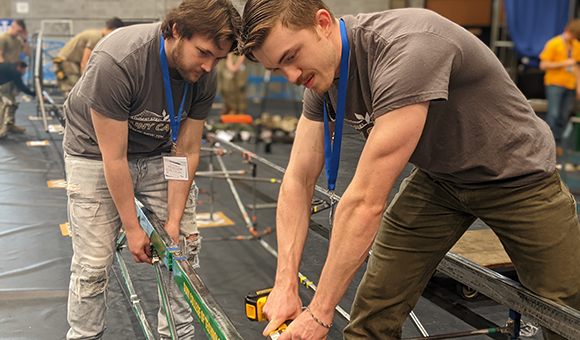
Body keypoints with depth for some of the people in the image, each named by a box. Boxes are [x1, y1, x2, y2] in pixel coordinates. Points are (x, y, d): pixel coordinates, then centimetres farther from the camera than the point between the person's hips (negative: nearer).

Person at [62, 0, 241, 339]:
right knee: (93, 263, -6)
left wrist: (173, 223, -14)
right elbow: (114, 158, -27)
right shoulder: (117, 62, -33)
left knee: (185, 246, -1)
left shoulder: (205, 78, -18)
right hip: (97, 152, -4)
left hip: (157, 154, 4)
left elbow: (186, 152, -12)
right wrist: (132, 228, -20)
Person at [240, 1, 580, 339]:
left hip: (519, 175, -5)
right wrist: (286, 284, -15)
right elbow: (299, 180, -6)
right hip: (438, 178, 6)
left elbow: (366, 201, -37)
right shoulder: (322, 77, -11)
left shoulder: (406, 49, -37)